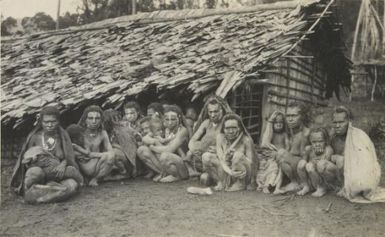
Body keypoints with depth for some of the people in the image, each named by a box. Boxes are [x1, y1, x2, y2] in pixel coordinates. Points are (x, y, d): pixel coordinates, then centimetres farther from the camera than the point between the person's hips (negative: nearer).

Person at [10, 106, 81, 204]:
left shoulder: (63, 136, 8)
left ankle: (33, 194, -26)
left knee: (72, 185, -34)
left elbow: (69, 157, 1)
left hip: (56, 175, 1)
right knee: (35, 171, -39)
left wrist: (63, 164, -23)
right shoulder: (34, 136, 6)